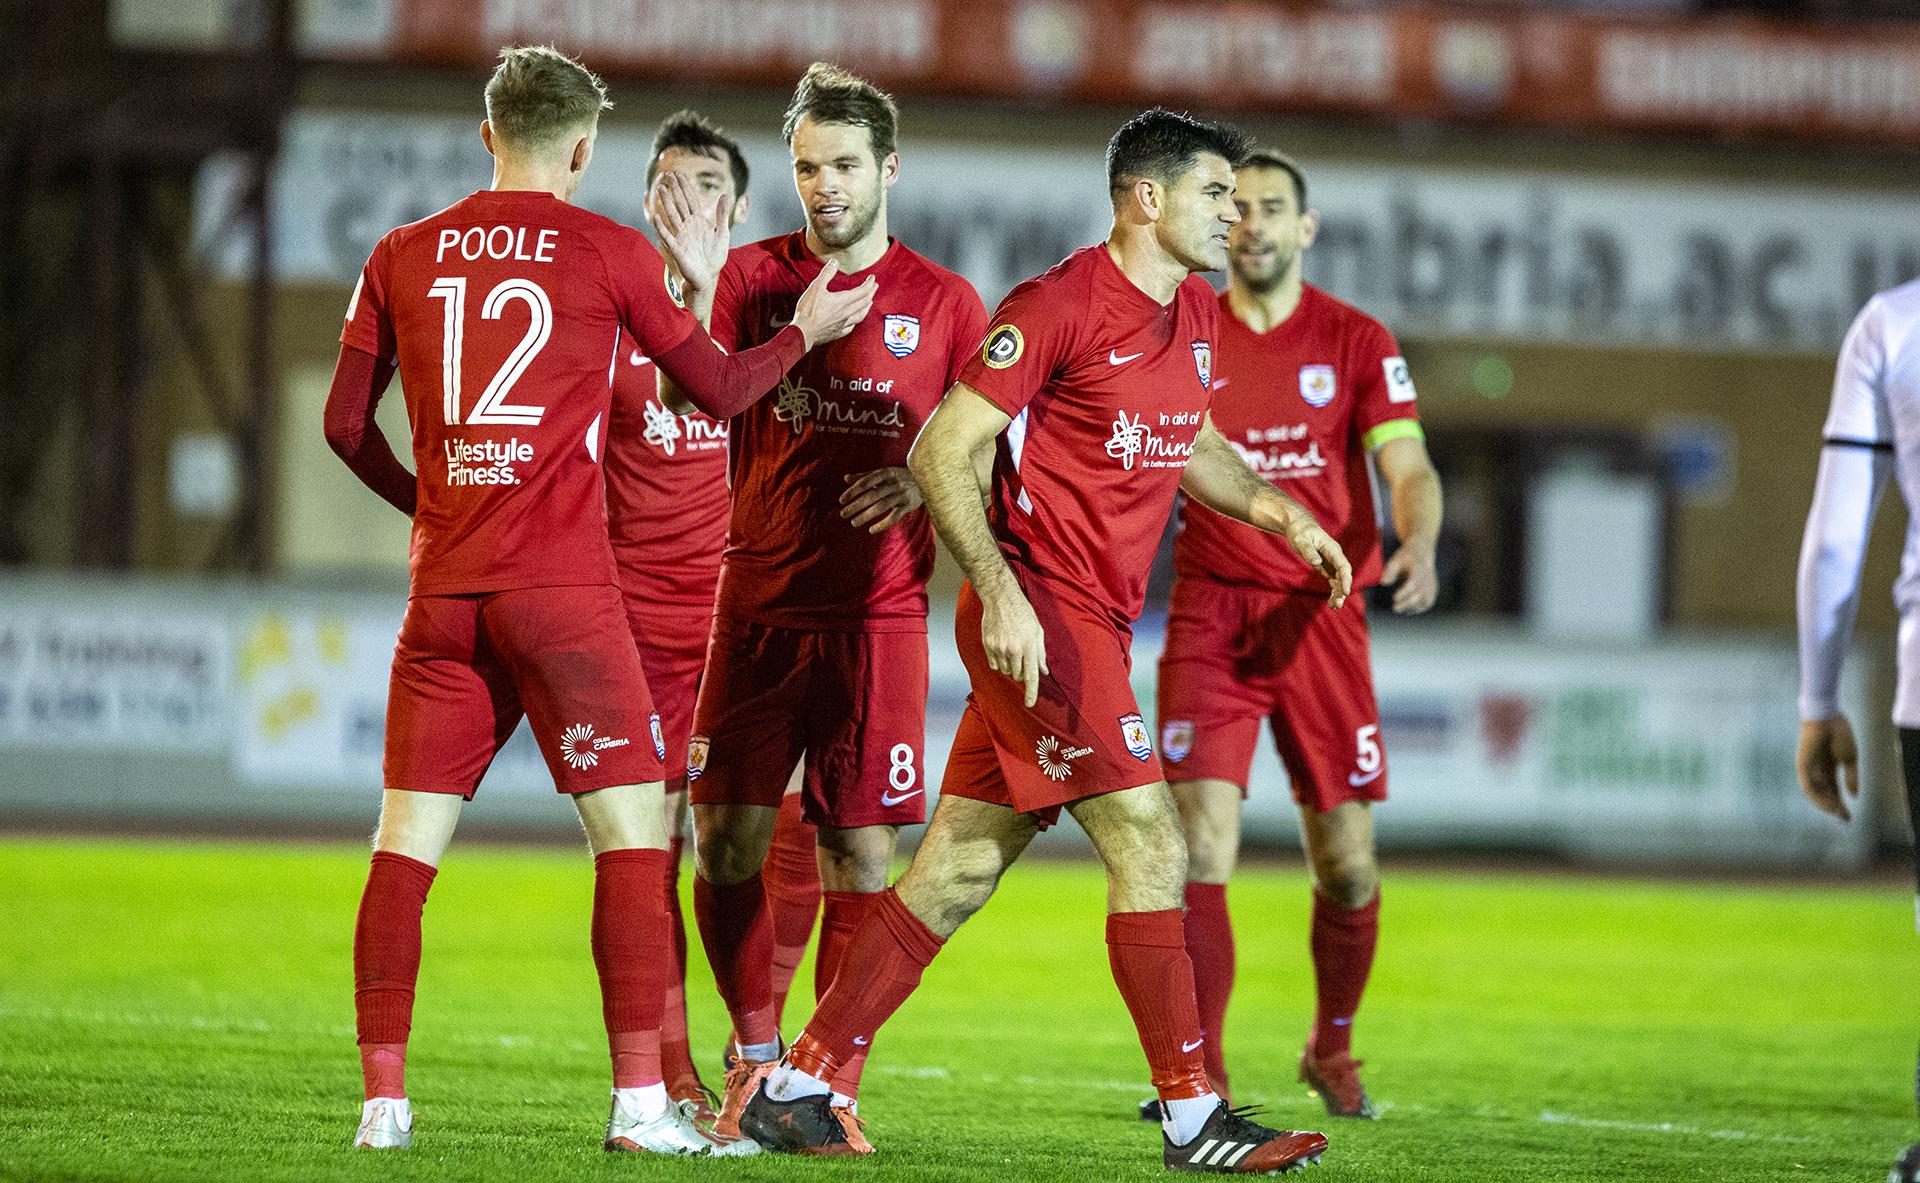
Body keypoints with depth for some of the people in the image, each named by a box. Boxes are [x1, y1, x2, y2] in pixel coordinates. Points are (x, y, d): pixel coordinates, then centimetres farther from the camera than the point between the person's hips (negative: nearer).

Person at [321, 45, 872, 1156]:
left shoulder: (405, 256, 9)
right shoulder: (609, 251, 0)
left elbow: (346, 422, 13)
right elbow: (720, 389, 7)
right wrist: (807, 330, 25)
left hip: (443, 592, 4)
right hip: (564, 585, -4)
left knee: (406, 844, 6)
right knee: (633, 827, 0)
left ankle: (385, 1103, 1)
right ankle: (641, 1100, -6)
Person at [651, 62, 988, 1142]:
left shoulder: (944, 303, 5)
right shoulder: (755, 275, 6)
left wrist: (924, 482, -13)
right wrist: (696, 292, -24)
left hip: (877, 616, -1)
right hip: (760, 606, 1)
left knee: (862, 858, -4)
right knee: (727, 842, 0)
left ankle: (835, 1087, 5)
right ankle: (756, 1056, 18)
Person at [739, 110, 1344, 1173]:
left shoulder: (1193, 316, 13)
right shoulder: (1058, 306, -13)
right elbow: (942, 452, -14)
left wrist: (1276, 510, 16)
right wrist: (1000, 592, -23)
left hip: (1094, 625, 9)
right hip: (1040, 618, -9)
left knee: (957, 869, 9)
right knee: (1151, 849, -11)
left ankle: (796, 1088, 14)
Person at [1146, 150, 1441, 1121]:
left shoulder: (1357, 343, 4)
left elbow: (1408, 467, -4)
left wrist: (1417, 546, -25)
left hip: (1319, 620, 1)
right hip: (1211, 613, -1)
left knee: (1347, 867, 4)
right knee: (1199, 845, -15)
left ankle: (1332, 1049, 29)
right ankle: (1202, 1075, -10)